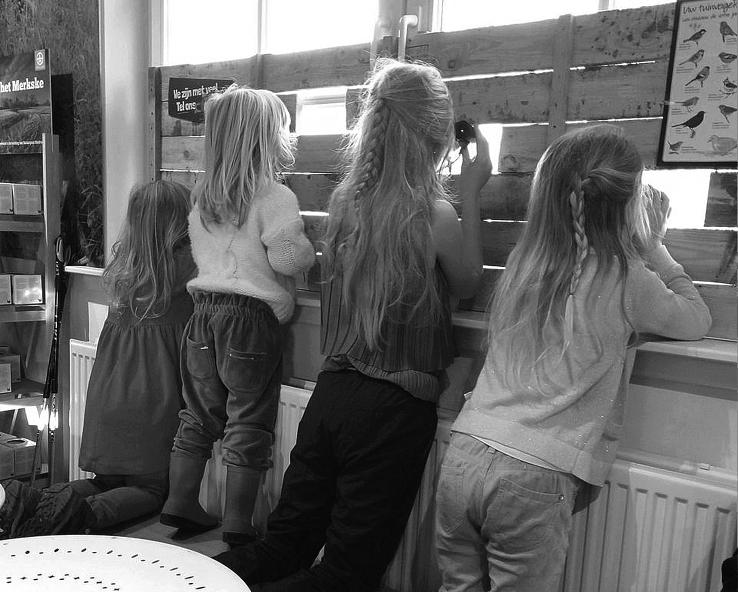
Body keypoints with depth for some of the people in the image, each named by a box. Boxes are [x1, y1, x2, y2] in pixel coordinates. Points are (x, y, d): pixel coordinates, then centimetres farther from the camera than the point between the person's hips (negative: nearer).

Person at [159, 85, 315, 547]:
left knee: (200, 413, 17)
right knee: (249, 423, 4)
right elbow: (288, 258, -15)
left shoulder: (202, 196, 11)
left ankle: (181, 505, 27)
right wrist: (314, 253, 4)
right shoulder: (274, 196, -11)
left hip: (205, 308, 7)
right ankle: (238, 525, 12)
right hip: (251, 316, -6)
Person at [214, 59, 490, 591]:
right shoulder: (436, 217, -13)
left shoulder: (344, 200, 3)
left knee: (283, 548, 19)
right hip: (394, 408, -5)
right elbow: (467, 284, 6)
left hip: (332, 392, 6)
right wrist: (472, 193, 11)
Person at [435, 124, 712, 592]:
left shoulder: (523, 261, 5)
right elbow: (698, 321, 10)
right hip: (534, 479, -4)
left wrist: (639, 252, 21)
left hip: (463, 457, 5)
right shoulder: (627, 280, -7)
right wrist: (654, 247, 18)